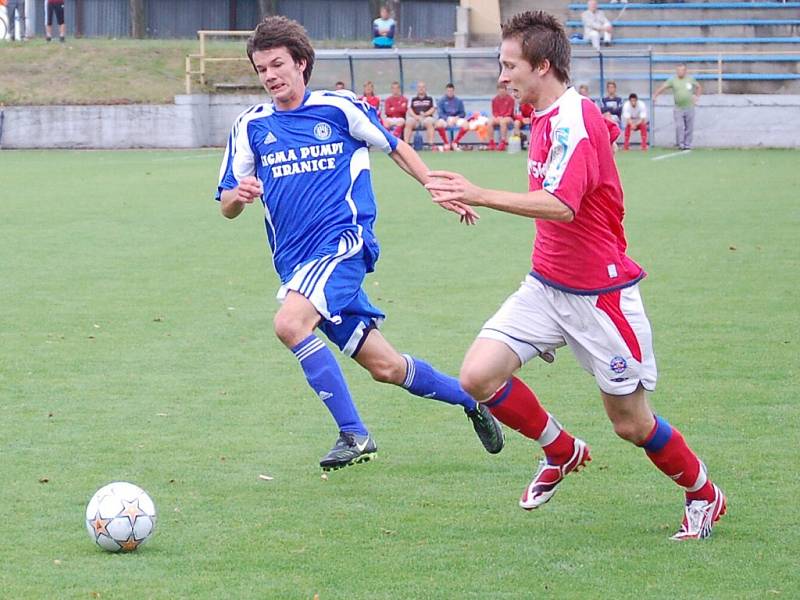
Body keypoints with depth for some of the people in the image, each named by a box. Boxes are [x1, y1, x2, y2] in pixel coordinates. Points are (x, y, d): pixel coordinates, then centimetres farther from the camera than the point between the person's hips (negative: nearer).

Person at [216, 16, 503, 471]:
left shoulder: (340, 108, 0)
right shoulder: (251, 126, 8)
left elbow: (394, 147, 16)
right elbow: (227, 207, 9)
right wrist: (239, 195, -14)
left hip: (344, 241, -4)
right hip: (295, 261, 4)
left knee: (290, 322, -30)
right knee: (383, 366, 7)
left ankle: (354, 434, -22)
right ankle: (471, 398, 31)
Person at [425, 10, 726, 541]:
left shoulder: (574, 121, -22)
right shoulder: (547, 120, 8)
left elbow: (561, 206, -36)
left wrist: (479, 195, -40)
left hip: (599, 292, -8)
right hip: (547, 285, 8)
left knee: (632, 423, 2)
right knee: (478, 376, -10)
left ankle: (704, 495, 28)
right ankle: (562, 452, 14)